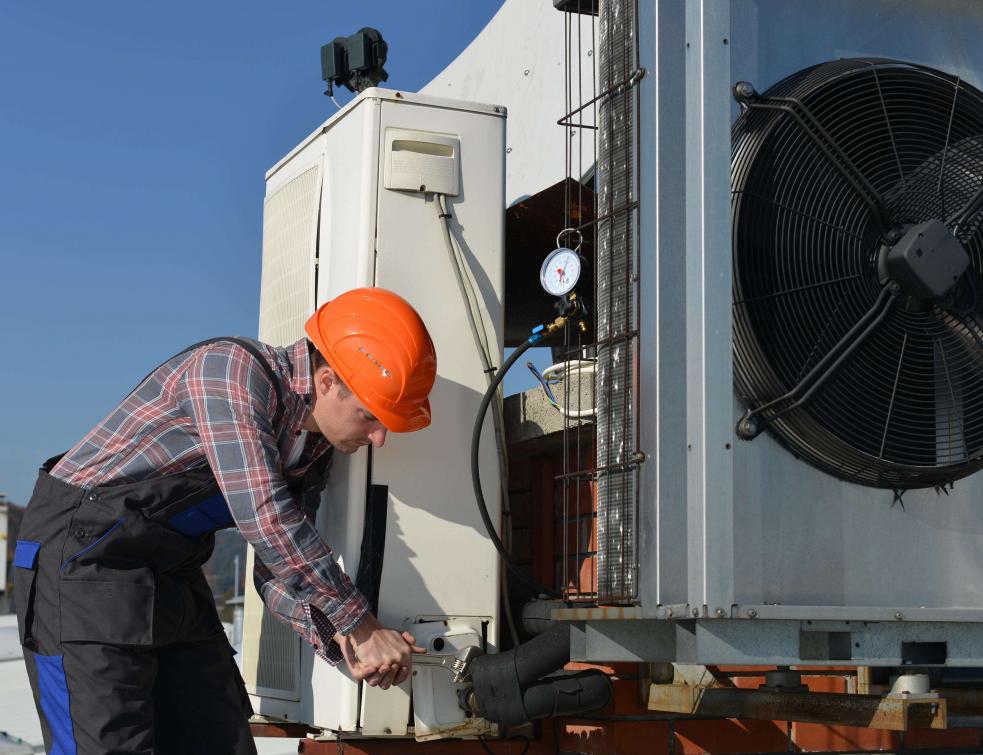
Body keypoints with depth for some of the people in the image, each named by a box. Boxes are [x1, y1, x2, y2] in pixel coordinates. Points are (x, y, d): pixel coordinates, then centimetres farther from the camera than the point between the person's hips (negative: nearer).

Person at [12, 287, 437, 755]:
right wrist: (362, 628, -24)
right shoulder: (232, 367, -21)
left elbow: (278, 569, 5)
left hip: (171, 573, 9)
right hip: (81, 555, -9)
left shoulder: (315, 446, 6)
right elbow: (264, 517, -31)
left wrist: (338, 640, -14)